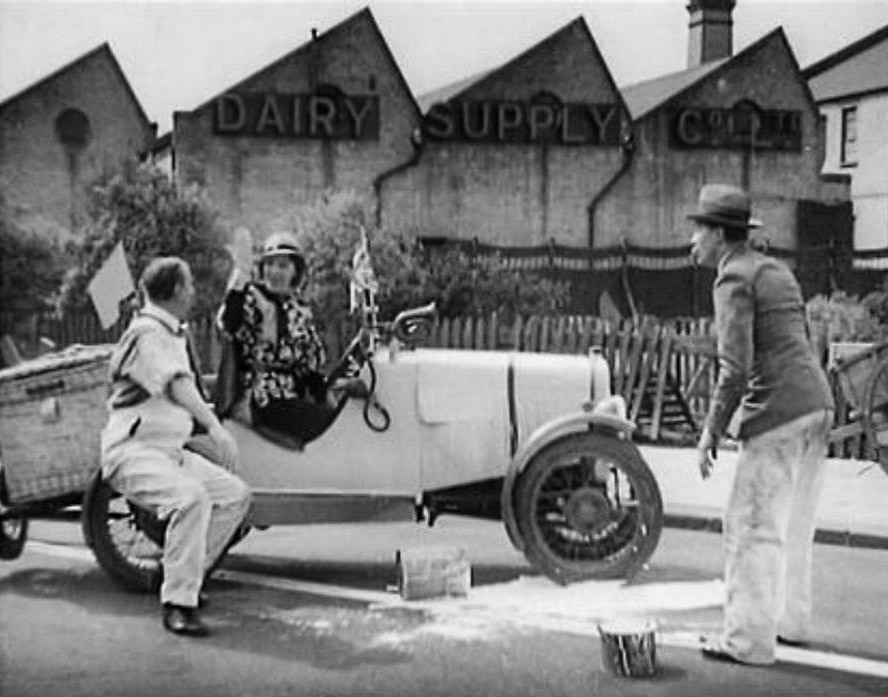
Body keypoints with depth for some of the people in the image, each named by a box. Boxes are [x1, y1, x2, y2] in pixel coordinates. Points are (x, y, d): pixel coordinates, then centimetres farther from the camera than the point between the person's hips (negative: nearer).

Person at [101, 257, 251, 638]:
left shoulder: (172, 333, 18)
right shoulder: (146, 332, -14)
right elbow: (177, 385, -32)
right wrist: (214, 426, -42)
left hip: (171, 450, 10)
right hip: (134, 451, -10)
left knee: (235, 494, 2)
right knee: (191, 498, -33)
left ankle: (183, 575, 11)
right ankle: (177, 605, -27)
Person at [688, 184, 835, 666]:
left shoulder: (733, 279, -10)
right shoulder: (775, 271, 19)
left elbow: (735, 367, -19)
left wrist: (711, 430, -12)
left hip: (777, 412, -9)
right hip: (817, 403, 9)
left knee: (754, 526, -3)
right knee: (793, 522, 18)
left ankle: (747, 639, 0)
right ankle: (791, 620, 28)